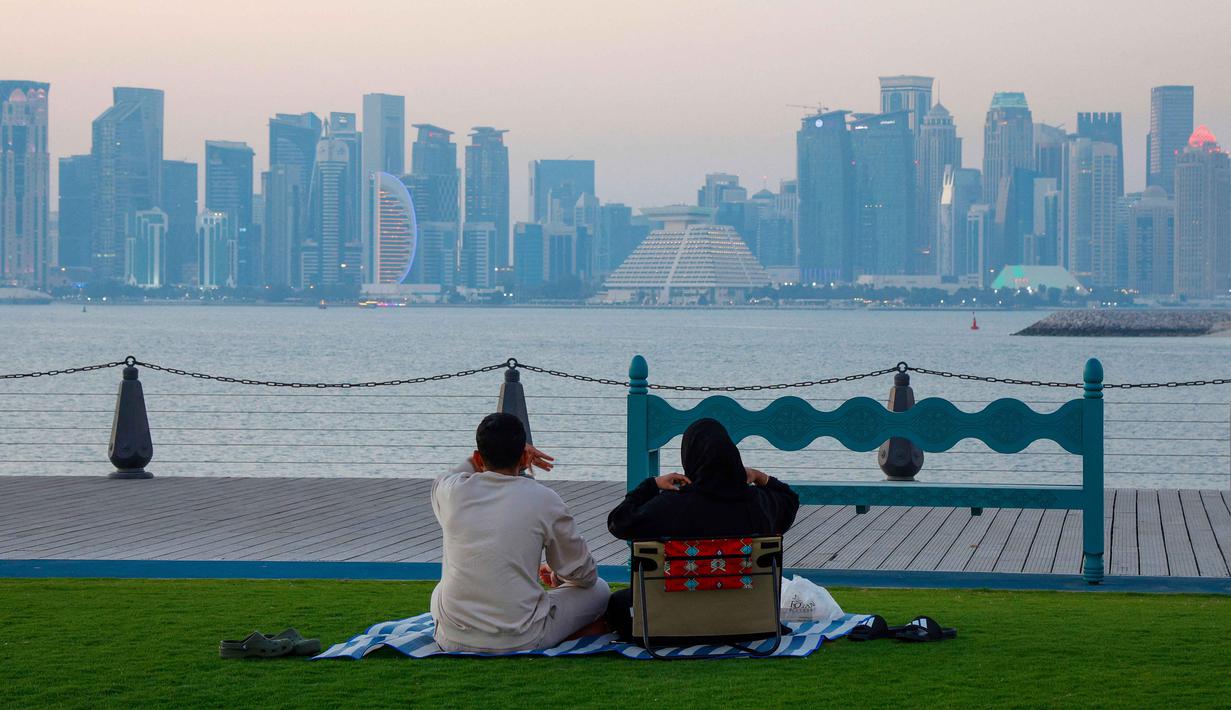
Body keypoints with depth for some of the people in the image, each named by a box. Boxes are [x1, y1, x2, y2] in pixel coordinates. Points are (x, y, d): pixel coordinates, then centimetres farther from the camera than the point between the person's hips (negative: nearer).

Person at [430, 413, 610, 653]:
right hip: (522, 641, -4)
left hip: (453, 639, 4)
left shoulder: (451, 491, -3)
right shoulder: (544, 500, -9)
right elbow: (584, 575, 6)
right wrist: (557, 577, 28)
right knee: (599, 590, 18)